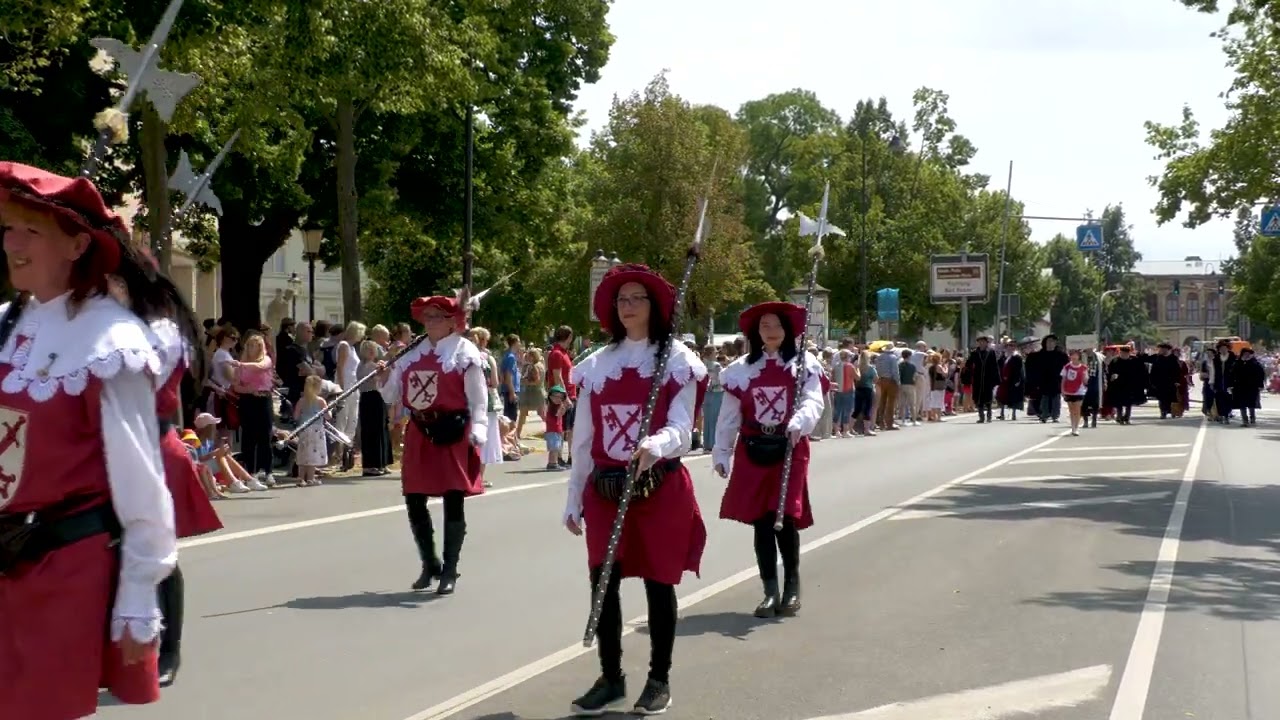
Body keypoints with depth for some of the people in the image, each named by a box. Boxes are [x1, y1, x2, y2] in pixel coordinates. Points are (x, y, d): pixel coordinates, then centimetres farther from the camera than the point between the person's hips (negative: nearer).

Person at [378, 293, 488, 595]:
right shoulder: (411, 353, 12)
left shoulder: (465, 352, -5)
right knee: (414, 501, 9)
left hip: (453, 434, -6)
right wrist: (385, 378, -4)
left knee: (453, 501, -1)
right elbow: (393, 396, 16)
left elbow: (479, 399, -8)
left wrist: (476, 438, -16)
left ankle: (449, 571, 11)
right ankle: (430, 564, 28)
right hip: (419, 435, 6)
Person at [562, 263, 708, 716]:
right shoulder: (596, 364, 8)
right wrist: (574, 499, 10)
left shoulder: (677, 360, -2)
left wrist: (655, 446, -33)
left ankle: (659, 680, 18)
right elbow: (583, 438, 10)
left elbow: (681, 430, -11)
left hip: (661, 490, -3)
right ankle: (611, 678, 14)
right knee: (602, 583, 0)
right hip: (605, 491, 3)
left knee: (658, 585, 5)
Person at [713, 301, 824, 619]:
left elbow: (813, 401, -11)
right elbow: (729, 414, 7)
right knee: (760, 521, 2)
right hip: (752, 452, 2)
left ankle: (792, 586, 12)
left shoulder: (803, 364, 1)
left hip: (790, 450, -2)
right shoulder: (742, 368, 6)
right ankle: (770, 592, 11)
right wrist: (721, 453, 5)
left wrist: (799, 421, -31)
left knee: (785, 518, -8)